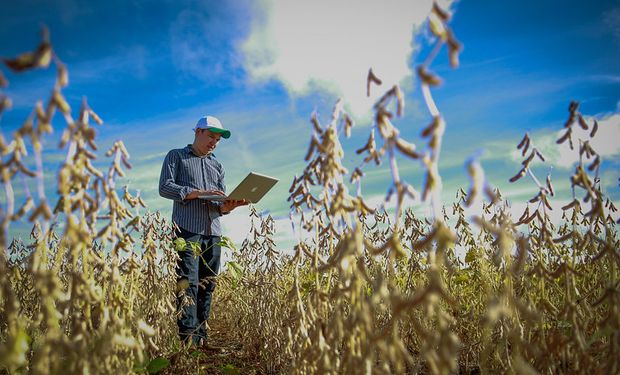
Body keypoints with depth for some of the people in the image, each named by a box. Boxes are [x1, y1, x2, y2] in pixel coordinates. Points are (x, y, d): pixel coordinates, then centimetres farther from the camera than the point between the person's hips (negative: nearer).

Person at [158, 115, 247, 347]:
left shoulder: (217, 166, 24)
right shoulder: (176, 156, 11)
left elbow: (221, 204, 17)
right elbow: (165, 187, -3)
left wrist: (228, 206, -8)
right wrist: (198, 192, -14)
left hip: (213, 232, 5)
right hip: (188, 230, -5)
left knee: (208, 285, 2)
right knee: (188, 283, -14)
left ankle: (201, 338, 7)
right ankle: (188, 338, -15)